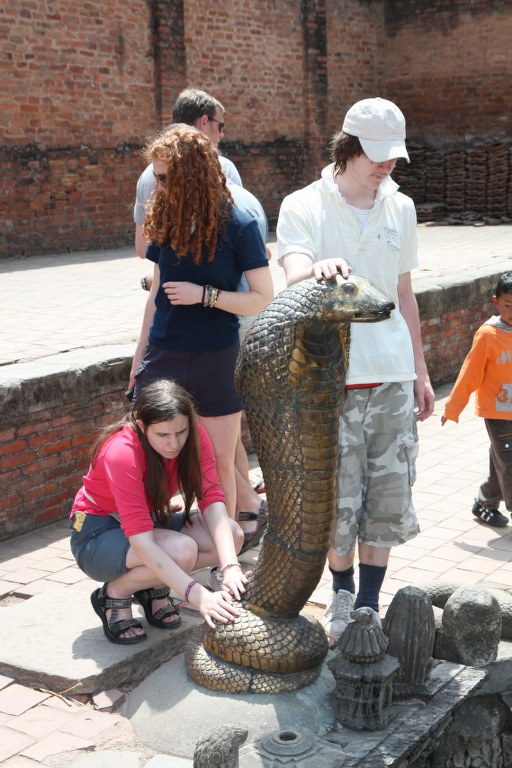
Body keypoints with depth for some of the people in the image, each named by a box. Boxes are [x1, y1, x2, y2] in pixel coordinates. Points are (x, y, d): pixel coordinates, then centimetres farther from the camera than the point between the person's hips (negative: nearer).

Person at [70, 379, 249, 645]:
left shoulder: (195, 436, -16)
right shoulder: (122, 452, -32)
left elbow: (211, 499, -23)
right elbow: (141, 542, -39)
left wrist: (230, 566, -39)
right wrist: (197, 595, -46)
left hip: (151, 520, 6)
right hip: (97, 533, -6)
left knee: (231, 535, -19)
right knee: (182, 550, -34)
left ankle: (154, 587, 2)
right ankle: (114, 594, -7)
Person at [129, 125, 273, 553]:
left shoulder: (238, 225, -8)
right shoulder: (166, 221, 5)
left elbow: (263, 299, -8)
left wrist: (205, 295, -18)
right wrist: (140, 355, 16)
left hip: (216, 361, -3)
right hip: (163, 356, 4)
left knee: (219, 461, 7)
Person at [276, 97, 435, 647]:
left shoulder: (400, 208, 11)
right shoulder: (303, 207, -3)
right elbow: (294, 278, -21)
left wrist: (420, 370, 17)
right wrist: (318, 267, -45)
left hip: (392, 374, 4)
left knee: (388, 496, 6)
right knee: (337, 497, 1)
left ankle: (369, 603, 22)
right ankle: (342, 593, 26)